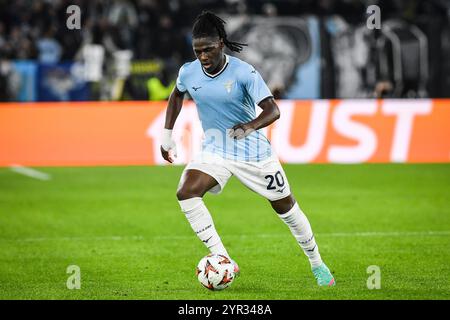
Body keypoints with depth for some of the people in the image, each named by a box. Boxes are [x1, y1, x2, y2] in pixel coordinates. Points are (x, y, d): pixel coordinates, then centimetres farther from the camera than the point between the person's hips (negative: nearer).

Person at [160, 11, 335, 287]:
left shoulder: (243, 72, -21)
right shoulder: (188, 73, -8)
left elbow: (273, 110, -27)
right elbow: (177, 95, 16)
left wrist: (249, 127, -46)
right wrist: (167, 137, 13)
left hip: (253, 151, -3)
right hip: (214, 151, 3)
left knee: (286, 207, 7)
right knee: (186, 193, -24)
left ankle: (317, 264, 31)